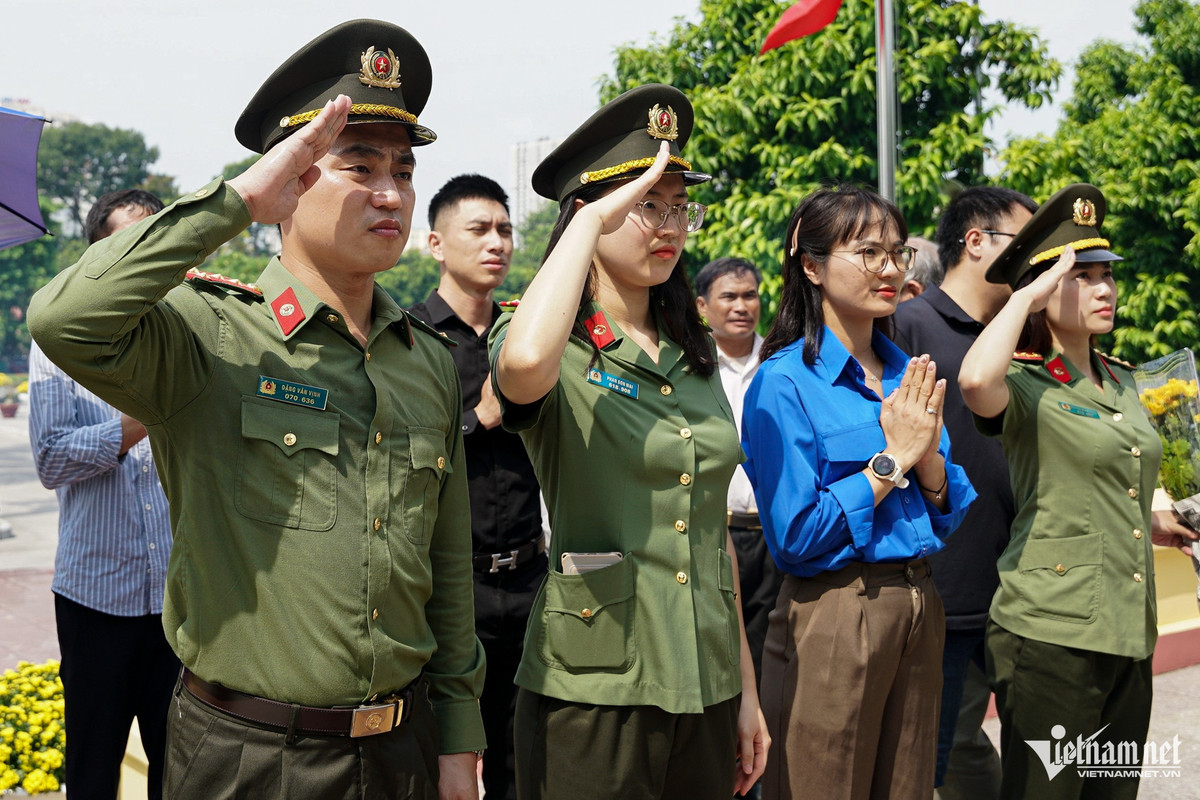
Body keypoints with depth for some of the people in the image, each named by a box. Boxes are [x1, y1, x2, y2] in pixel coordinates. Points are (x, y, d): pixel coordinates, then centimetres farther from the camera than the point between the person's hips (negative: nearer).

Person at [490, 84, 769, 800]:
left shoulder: (695, 355, 10)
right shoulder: (560, 349, -8)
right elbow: (525, 366, -35)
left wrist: (745, 685, 13)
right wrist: (593, 221, -21)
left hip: (705, 690, 6)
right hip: (592, 693, -5)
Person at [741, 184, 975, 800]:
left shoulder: (907, 374, 8)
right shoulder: (783, 384, -12)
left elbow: (949, 515, 9)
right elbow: (796, 535, -18)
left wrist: (927, 454, -11)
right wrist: (893, 457, -13)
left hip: (919, 607, 7)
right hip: (832, 617, -6)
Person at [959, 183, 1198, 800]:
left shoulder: (1121, 383, 14)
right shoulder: (1023, 385, -9)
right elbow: (975, 380, -36)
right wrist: (1027, 295, -22)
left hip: (1129, 634, 8)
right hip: (1051, 632, -7)